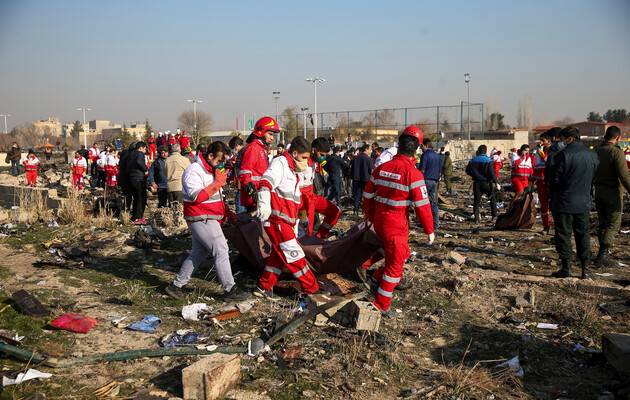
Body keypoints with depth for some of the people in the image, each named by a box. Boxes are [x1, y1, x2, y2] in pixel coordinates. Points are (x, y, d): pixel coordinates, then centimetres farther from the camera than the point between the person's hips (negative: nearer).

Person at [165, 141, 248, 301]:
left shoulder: (212, 170, 16)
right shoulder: (194, 171, -16)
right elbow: (197, 197, -26)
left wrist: (226, 211, 13)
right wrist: (217, 183, -22)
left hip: (208, 219, 10)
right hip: (200, 219, -10)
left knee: (198, 253, 14)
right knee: (221, 249, -11)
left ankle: (176, 285, 23)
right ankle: (229, 289, -4)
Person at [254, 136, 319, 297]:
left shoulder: (292, 170, 22)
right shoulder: (280, 163, -9)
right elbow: (266, 182, -26)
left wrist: (294, 223, 34)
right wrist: (263, 203, -40)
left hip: (284, 221, 10)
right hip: (275, 218, -10)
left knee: (278, 255, 14)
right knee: (294, 254, -5)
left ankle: (264, 287, 22)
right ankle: (312, 288, 1)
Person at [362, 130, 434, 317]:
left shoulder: (381, 168, 3)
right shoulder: (413, 173, -15)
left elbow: (368, 195, 10)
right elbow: (422, 205, -15)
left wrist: (371, 218, 24)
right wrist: (430, 230, -4)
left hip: (379, 222, 7)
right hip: (396, 225, -7)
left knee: (403, 254, 26)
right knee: (395, 264, 7)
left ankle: (377, 279, 28)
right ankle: (381, 305, 12)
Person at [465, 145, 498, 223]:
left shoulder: (473, 161, 1)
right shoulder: (488, 160, -10)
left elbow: (468, 171, 8)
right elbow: (491, 173, -15)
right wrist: (495, 182, -7)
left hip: (477, 183, 3)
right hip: (486, 182, -2)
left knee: (476, 200, 7)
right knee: (492, 198, 16)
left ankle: (476, 218, 2)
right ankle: (494, 215, 17)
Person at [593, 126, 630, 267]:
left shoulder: (596, 151, 6)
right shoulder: (616, 152, -14)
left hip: (598, 191, 6)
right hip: (613, 192, -6)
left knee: (602, 223, 15)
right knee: (613, 224, 0)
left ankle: (604, 253, 20)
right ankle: (603, 253, -9)